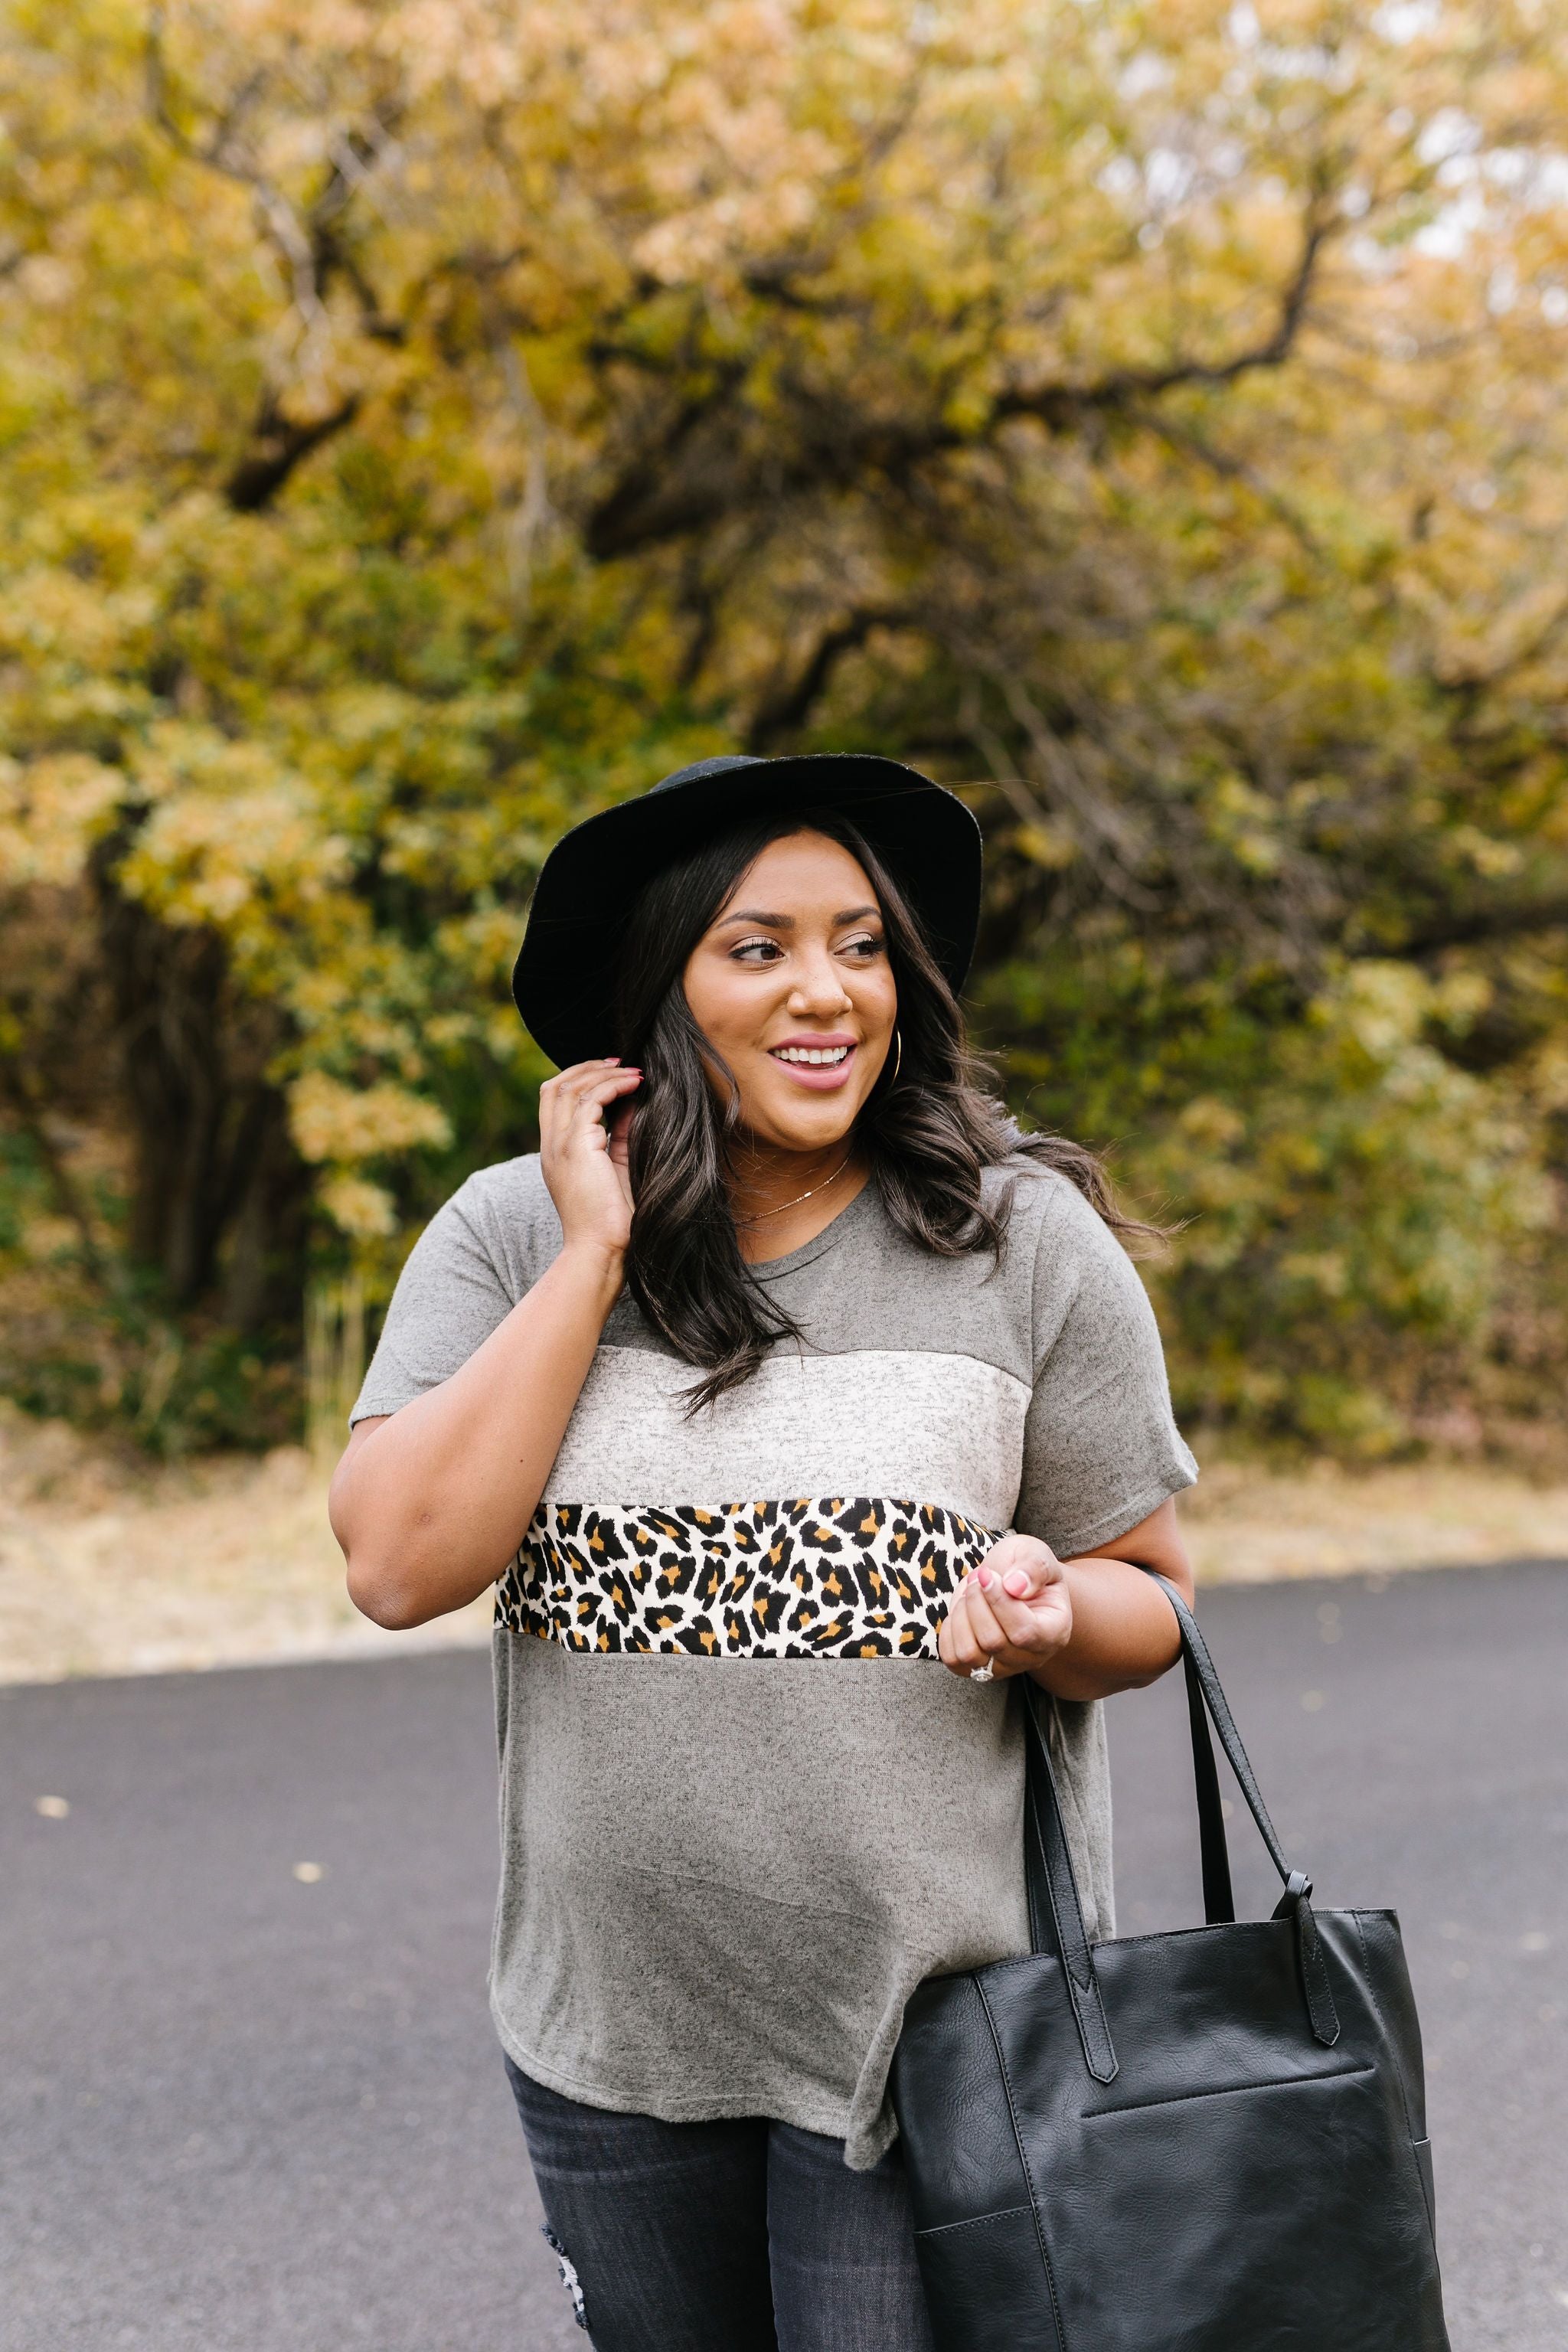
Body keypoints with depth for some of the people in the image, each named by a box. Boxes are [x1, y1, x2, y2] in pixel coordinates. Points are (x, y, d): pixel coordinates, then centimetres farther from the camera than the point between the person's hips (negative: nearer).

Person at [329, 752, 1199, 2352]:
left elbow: (1150, 1603, 1)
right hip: (609, 2033, 2)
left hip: (931, 2031, -2)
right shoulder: (512, 1235, -3)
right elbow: (400, 1566, -16)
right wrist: (596, 1256, -16)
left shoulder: (1027, 1241, -6)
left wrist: (1051, 1612, -22)